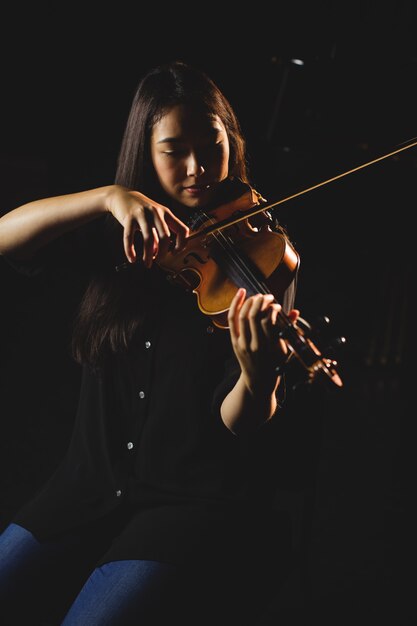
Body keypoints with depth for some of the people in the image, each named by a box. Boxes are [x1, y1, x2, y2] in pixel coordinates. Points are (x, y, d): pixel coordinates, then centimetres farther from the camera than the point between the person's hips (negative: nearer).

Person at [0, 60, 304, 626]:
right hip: (92, 488, 4)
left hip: (202, 500, -4)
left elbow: (239, 426, -11)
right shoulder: (115, 238, 6)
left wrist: (256, 381, -35)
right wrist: (110, 196, -20)